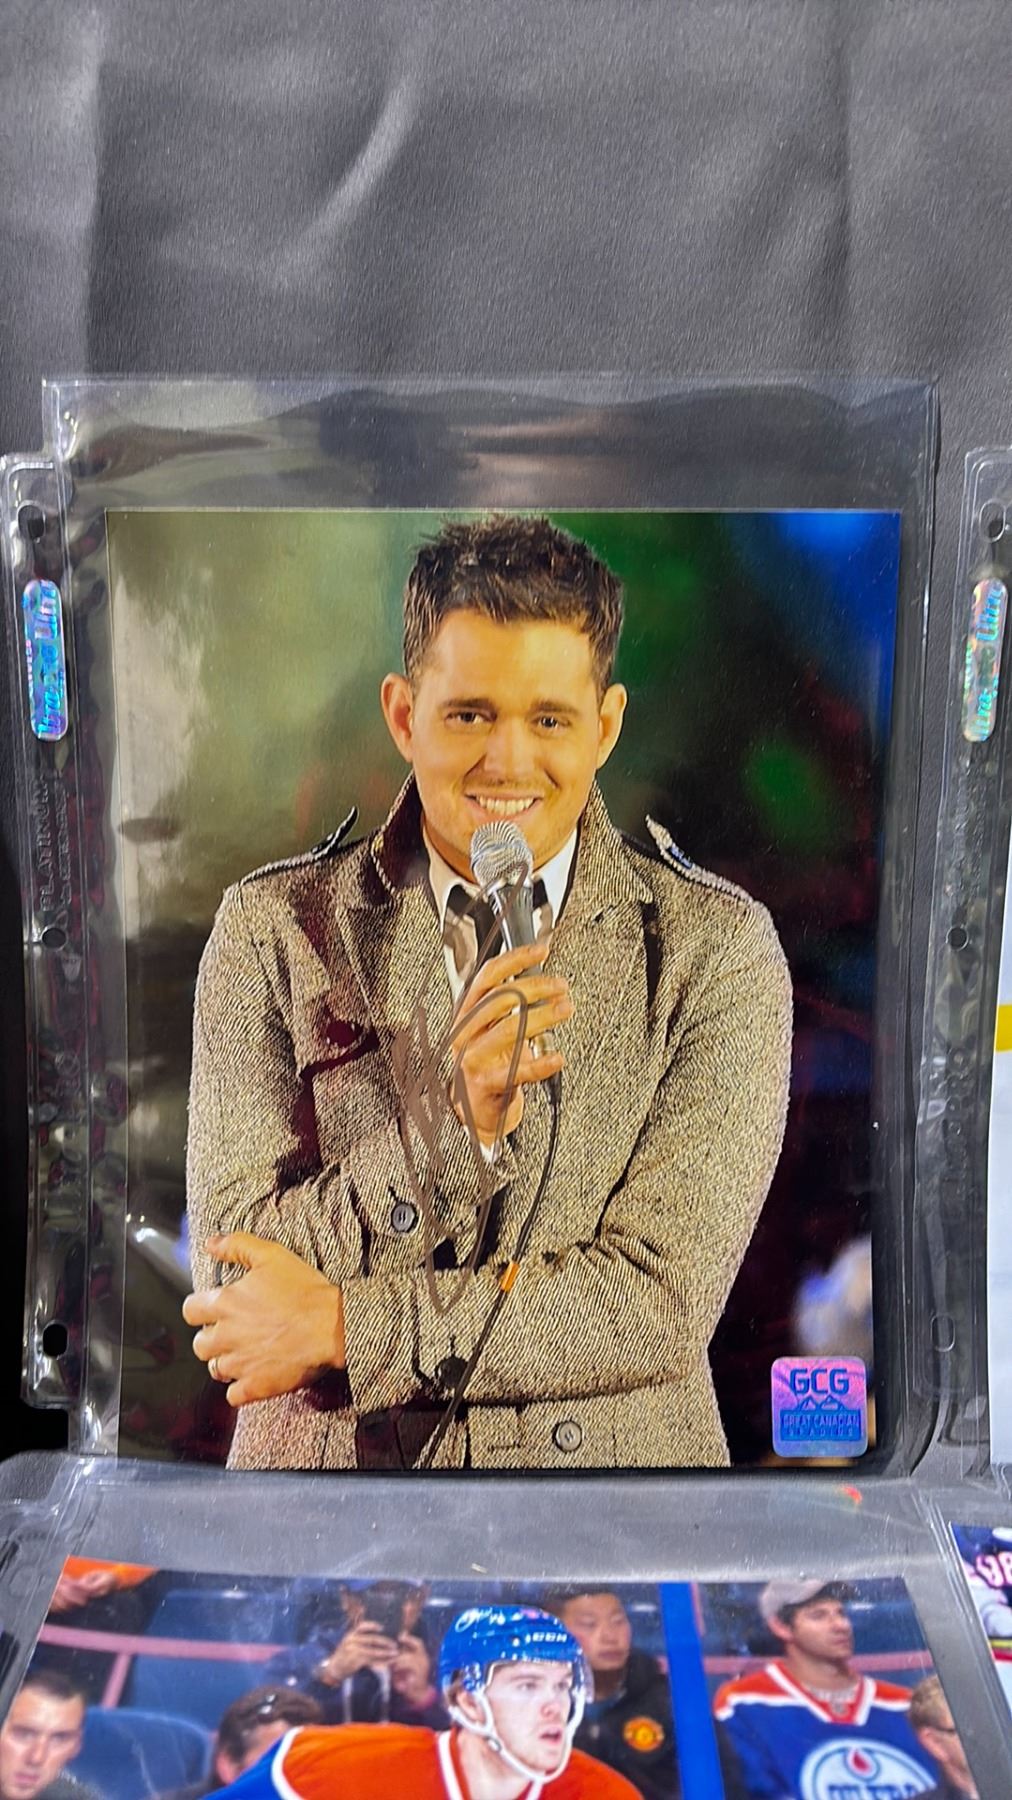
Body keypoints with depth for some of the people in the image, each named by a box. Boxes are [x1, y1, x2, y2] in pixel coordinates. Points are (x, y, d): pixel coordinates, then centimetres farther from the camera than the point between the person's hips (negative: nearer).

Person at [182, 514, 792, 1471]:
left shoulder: (716, 947, -9)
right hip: (325, 1462, 1)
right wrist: (451, 1122, -24)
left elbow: (662, 1304, -14)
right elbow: (234, 1274, -10)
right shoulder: (271, 928, -6)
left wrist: (336, 1324, -13)